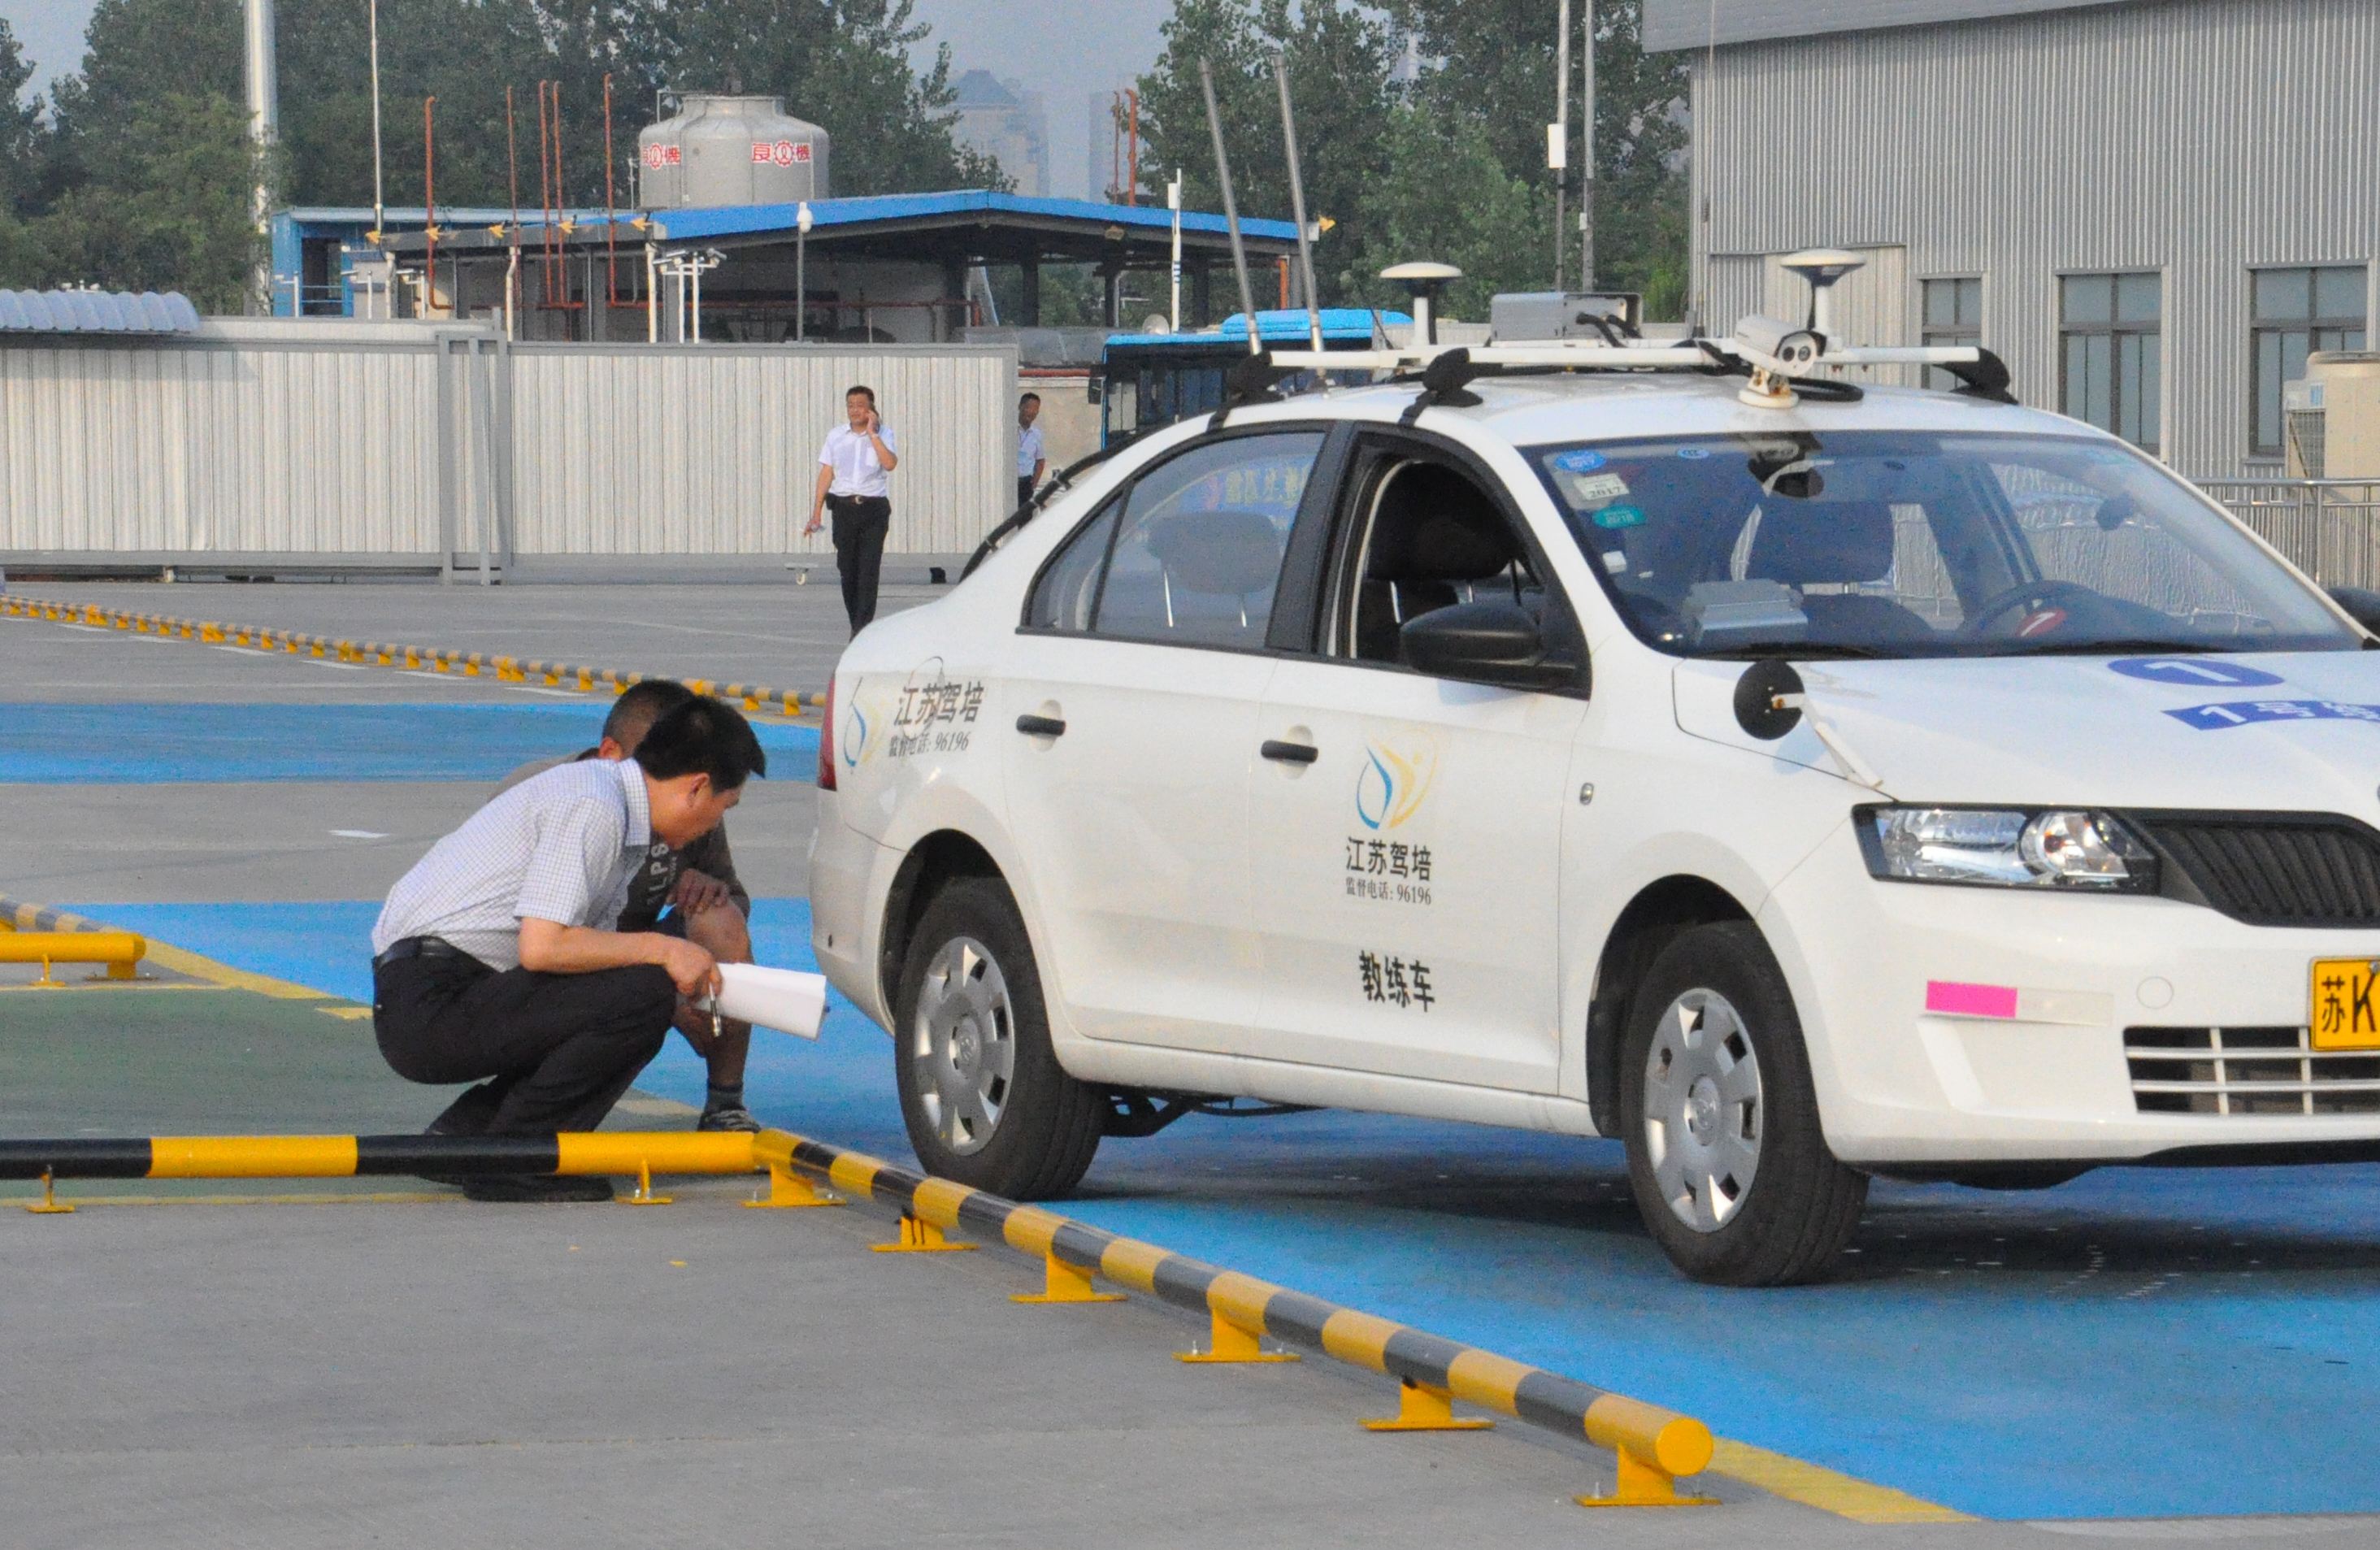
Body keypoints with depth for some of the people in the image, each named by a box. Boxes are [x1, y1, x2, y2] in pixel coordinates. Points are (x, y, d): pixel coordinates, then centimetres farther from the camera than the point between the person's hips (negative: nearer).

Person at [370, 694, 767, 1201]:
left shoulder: (610, 800, 18)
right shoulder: (591, 807, -14)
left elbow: (587, 950, 21)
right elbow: (541, 947, -22)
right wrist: (661, 950, -13)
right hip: (431, 1006, -10)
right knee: (643, 994, -19)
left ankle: (464, 1133, 10)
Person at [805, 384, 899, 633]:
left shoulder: (883, 435, 2)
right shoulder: (836, 436, 9)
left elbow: (890, 464, -17)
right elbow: (826, 473, 9)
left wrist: (872, 434, -13)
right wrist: (816, 514, 5)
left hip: (874, 509, -3)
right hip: (844, 507, 3)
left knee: (868, 570, -10)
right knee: (848, 570, 5)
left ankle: (862, 628, -11)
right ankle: (856, 623, 20)